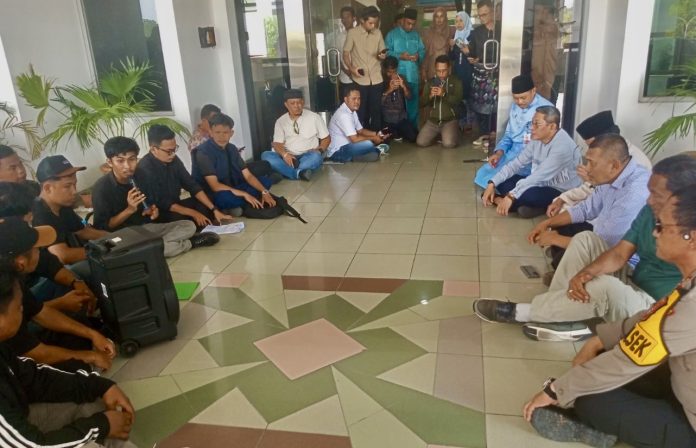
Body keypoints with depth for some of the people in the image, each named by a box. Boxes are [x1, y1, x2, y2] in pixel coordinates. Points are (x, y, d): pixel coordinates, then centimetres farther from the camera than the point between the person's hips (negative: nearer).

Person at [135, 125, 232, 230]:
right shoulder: (144, 169, -23)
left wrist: (214, 210, -10)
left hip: (175, 206, 7)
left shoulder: (174, 160, -3)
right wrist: (193, 213, -22)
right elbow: (161, 204, -23)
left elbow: (192, 186, -1)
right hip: (159, 214, -7)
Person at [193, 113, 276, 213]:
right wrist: (245, 194, -27)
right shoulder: (203, 152, -18)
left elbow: (248, 176, 1)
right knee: (227, 197, -42)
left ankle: (235, 205, -11)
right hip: (212, 195, -8)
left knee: (266, 181, -2)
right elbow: (215, 186, -25)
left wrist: (264, 192, -16)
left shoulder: (231, 148, 2)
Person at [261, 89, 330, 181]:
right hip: (288, 157, 2)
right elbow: (277, 143, 0)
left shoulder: (314, 117, 3)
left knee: (316, 156, -37)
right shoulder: (280, 121, 8)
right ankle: (299, 173, -41)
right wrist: (285, 154, -22)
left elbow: (326, 138, 7)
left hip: (308, 156, -2)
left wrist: (320, 150, -14)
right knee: (266, 155, -26)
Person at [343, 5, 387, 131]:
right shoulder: (352, 33, -5)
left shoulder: (378, 33, 7)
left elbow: (382, 53, 14)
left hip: (376, 79, 3)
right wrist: (351, 68, -19)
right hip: (360, 80, -3)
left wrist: (382, 56, -10)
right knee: (361, 111, 4)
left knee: (376, 110, 7)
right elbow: (345, 54, -2)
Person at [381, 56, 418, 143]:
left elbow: (409, 96, -2)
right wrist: (388, 90, -28)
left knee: (414, 137, -8)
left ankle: (397, 131, 21)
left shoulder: (400, 78, 6)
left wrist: (403, 86, -21)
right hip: (387, 118, -3)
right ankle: (393, 132, 17)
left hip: (401, 116, 3)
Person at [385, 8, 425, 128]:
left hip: (413, 75, 3)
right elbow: (387, 52, -7)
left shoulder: (416, 35, 13)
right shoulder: (392, 34, 2)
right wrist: (400, 56, -18)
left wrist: (418, 55, -12)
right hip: (398, 76, -3)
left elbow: (423, 50, 9)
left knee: (413, 102, 10)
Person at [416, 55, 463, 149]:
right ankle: (438, 135, 13)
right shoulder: (430, 82, 11)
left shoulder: (456, 82, 2)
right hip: (432, 121, 3)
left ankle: (452, 133, 10)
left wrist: (444, 94, -29)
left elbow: (457, 100, -12)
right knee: (420, 142, -17)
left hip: (449, 121, -3)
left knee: (449, 143, -27)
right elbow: (423, 101, 3)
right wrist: (430, 95, -19)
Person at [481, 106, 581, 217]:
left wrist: (511, 196, -37)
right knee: (502, 182, -7)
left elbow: (540, 175, -33)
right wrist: (492, 184, -12)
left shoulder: (563, 146, -27)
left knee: (527, 195, -36)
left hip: (561, 193, -8)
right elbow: (517, 163, -1)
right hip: (542, 183, 8)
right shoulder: (537, 139, -2)